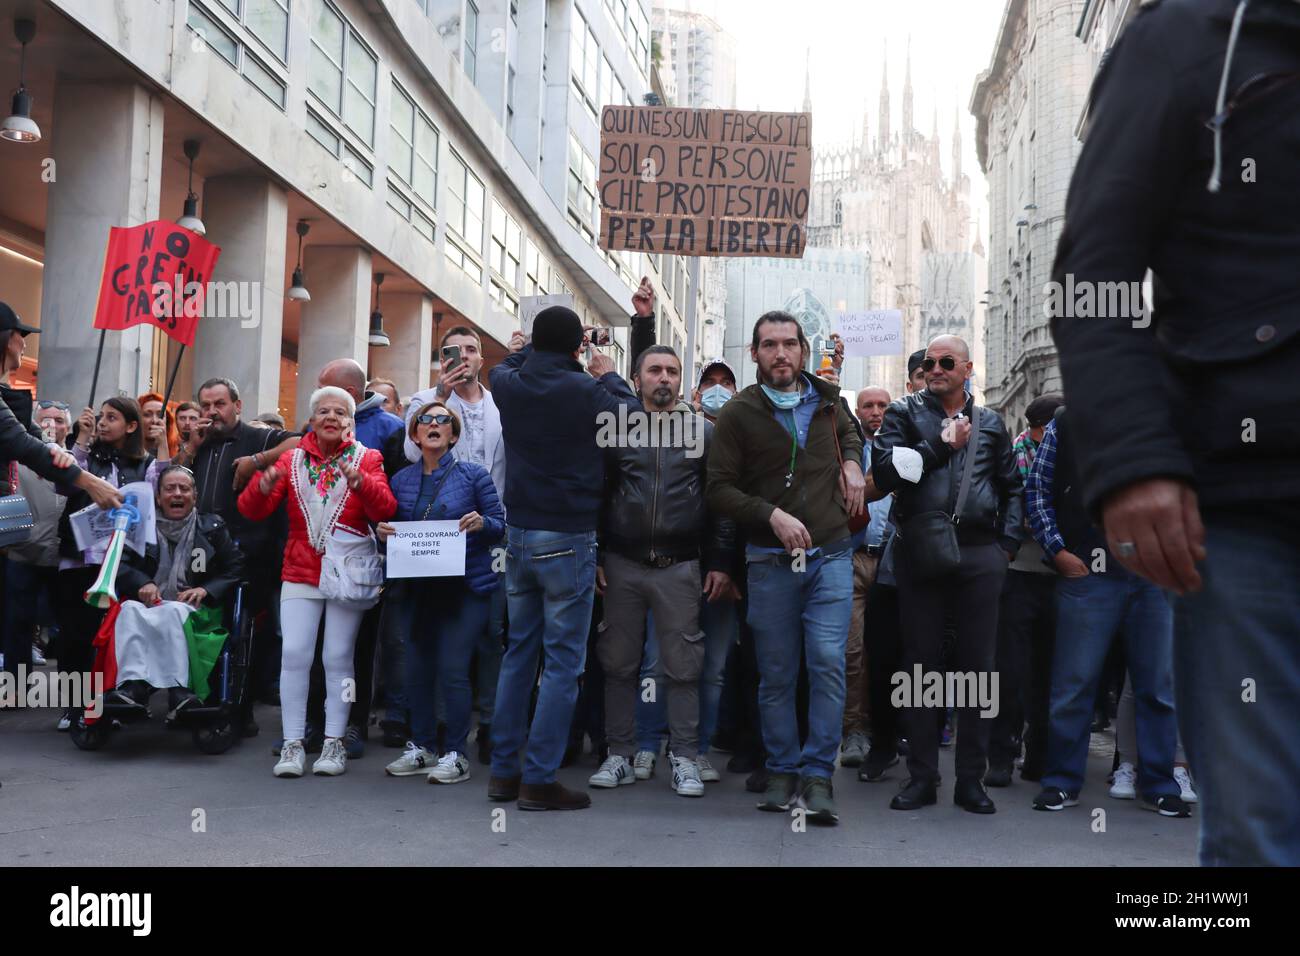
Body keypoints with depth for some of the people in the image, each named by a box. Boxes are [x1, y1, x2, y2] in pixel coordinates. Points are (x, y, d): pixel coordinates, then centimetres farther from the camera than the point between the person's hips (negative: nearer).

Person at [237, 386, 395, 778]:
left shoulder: (366, 459, 5)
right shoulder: (292, 459, 9)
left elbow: (386, 510, -9)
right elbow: (252, 511, 4)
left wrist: (361, 482, -26)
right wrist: (263, 486, -17)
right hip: (301, 572, 2)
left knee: (338, 658, 0)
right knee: (294, 654, -6)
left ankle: (334, 743, 8)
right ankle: (292, 743, 1)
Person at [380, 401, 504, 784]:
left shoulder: (473, 475, -1)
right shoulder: (401, 480, 9)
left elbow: (500, 524, -1)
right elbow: (394, 527, 16)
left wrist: (482, 523, -21)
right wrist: (384, 533, -6)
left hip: (465, 587, -4)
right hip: (421, 588, 4)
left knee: (452, 670, -8)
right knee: (417, 670, 8)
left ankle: (456, 755, 4)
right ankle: (421, 748, 24)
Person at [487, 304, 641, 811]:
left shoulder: (509, 384, 2)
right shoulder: (584, 390, -15)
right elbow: (633, 416, 2)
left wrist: (520, 351, 46)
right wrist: (609, 377, 17)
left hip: (519, 535, 6)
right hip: (567, 540, -6)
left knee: (518, 651, 15)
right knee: (563, 660, 0)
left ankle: (504, 769, 19)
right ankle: (539, 779, 0)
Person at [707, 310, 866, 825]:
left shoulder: (828, 400, 7)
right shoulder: (738, 413, -3)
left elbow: (850, 431, 31)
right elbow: (720, 488, -4)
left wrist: (852, 463, 9)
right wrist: (772, 515, -17)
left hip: (830, 555, 2)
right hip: (771, 563, -1)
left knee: (828, 661, -10)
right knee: (776, 673, 6)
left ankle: (818, 776, -1)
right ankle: (782, 771, 21)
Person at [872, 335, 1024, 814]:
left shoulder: (990, 423, 15)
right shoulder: (904, 413, 7)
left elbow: (1012, 487, 19)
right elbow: (885, 472, -8)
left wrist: (1008, 542, 7)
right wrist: (940, 446, -9)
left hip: (980, 554, 2)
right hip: (919, 553, -2)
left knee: (977, 665, 4)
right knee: (920, 664, 4)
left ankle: (971, 778, 13)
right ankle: (922, 776, 12)